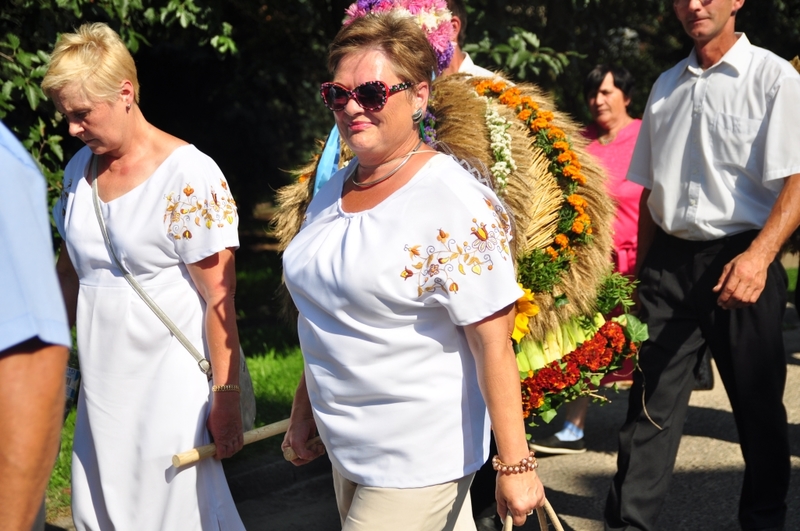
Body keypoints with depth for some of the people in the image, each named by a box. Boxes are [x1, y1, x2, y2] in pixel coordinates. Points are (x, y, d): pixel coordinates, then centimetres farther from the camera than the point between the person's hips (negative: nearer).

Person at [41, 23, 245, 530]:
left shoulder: (191, 177, -14)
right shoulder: (80, 168, 7)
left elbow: (220, 299, -15)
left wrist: (226, 400, -15)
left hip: (169, 387, -7)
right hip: (102, 383, 7)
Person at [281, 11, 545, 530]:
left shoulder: (454, 204, -18)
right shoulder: (332, 191, 6)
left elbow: (494, 346, -19)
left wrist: (515, 465, -19)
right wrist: (305, 408, 19)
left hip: (417, 463, -7)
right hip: (347, 449, 7)